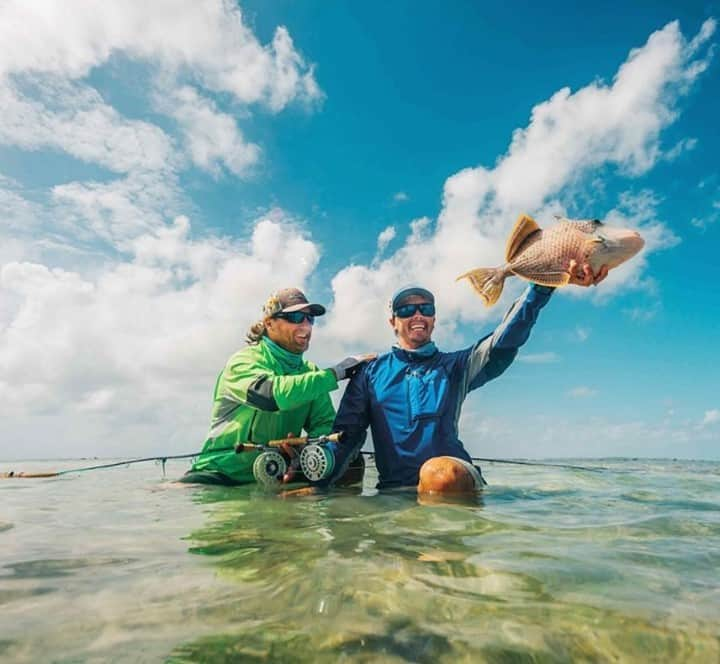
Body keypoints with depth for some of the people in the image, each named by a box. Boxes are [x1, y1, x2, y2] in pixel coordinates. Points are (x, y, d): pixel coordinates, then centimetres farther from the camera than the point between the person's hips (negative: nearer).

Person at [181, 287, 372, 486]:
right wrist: (337, 372, -24)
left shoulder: (310, 372, 8)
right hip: (220, 474, -4)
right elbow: (277, 393, -32)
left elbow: (325, 423, -1)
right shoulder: (243, 361, -11)